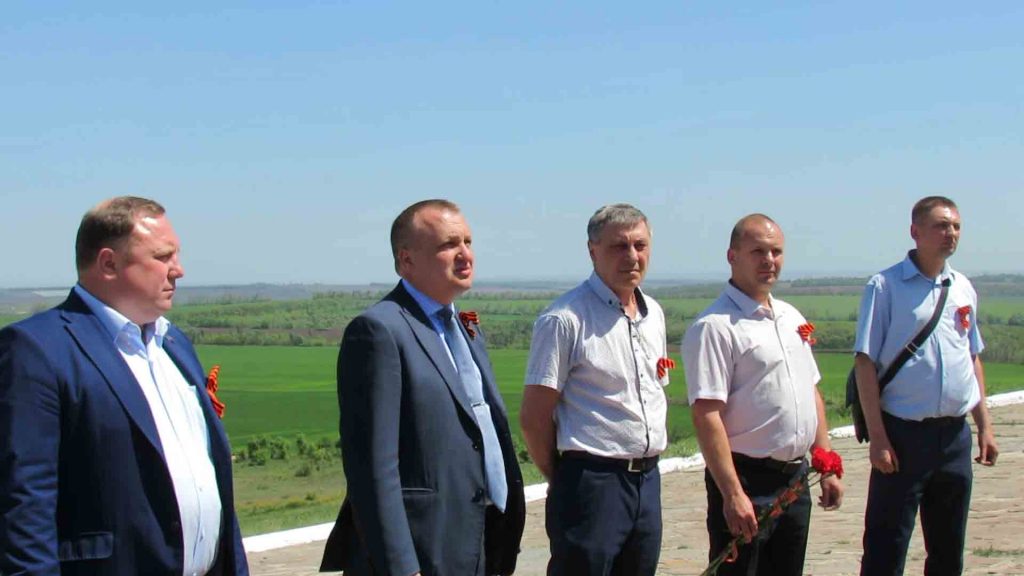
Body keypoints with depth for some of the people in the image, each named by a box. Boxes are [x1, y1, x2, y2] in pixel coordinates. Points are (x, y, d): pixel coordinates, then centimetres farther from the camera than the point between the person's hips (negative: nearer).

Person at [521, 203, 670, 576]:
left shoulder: (653, 314, 13)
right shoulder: (565, 319, -11)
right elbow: (534, 417, -10)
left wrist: (648, 460, 14)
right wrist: (563, 480, -1)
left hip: (648, 478, 7)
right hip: (592, 484, -7)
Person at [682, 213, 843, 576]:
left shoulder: (791, 318, 13)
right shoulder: (715, 327, -14)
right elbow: (706, 415, -20)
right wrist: (733, 493, -24)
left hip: (796, 479, 8)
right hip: (748, 482, -8)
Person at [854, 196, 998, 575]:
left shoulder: (963, 288, 10)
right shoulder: (885, 286, -7)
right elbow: (865, 362, -9)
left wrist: (984, 424, 14)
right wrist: (877, 437, -15)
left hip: (955, 434, 6)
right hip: (904, 433, -6)